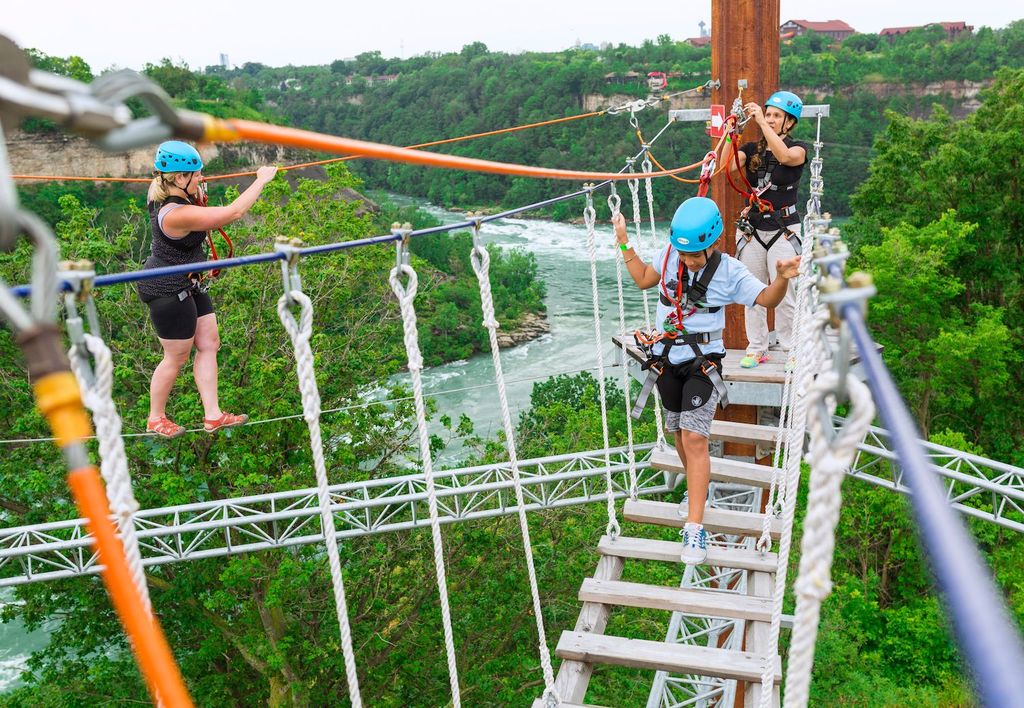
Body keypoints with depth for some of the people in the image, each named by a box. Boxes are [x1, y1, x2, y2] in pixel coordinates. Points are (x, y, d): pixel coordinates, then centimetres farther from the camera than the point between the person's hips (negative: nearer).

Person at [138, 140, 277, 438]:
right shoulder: (177, 215, -32)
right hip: (168, 291, -10)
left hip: (187, 285, 10)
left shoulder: (161, 193, -4)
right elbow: (233, 213, -34)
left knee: (209, 343, 10)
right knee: (177, 357, 6)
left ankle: (212, 415, 17)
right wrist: (261, 180, -22)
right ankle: (156, 419, 26)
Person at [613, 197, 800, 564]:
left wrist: (782, 278, -23)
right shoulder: (670, 254, -4)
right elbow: (643, 280, 14)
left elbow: (767, 299, -2)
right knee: (679, 433, 16)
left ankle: (695, 527, -13)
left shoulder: (730, 271, -12)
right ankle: (697, 487, 44)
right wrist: (624, 243, 7)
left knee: (694, 438, -15)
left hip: (703, 361, -4)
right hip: (667, 357, 4)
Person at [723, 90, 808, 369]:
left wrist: (762, 123, -26)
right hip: (752, 229, 4)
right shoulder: (752, 149, 10)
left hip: (784, 230, -4)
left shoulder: (799, 148, 0)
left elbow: (785, 156, -25)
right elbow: (726, 166, -8)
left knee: (784, 295, -5)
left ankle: (791, 351, 6)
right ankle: (756, 348, 16)